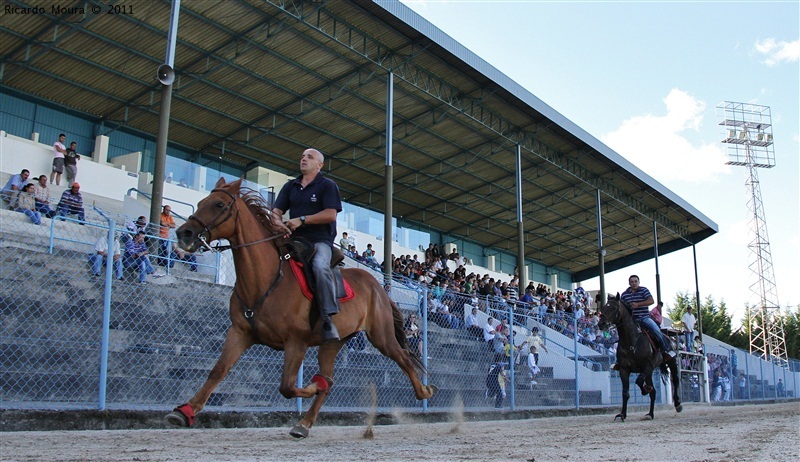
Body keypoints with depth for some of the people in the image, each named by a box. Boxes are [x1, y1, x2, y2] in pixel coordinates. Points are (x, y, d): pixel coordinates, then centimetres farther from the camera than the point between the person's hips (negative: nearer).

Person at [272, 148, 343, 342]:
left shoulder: (328, 185, 3)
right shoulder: (290, 186, 20)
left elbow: (331, 215, -9)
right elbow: (276, 210, 12)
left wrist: (301, 220, -15)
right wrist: (278, 223, -12)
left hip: (320, 240, -6)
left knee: (320, 266, -36)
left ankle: (327, 318, -34)